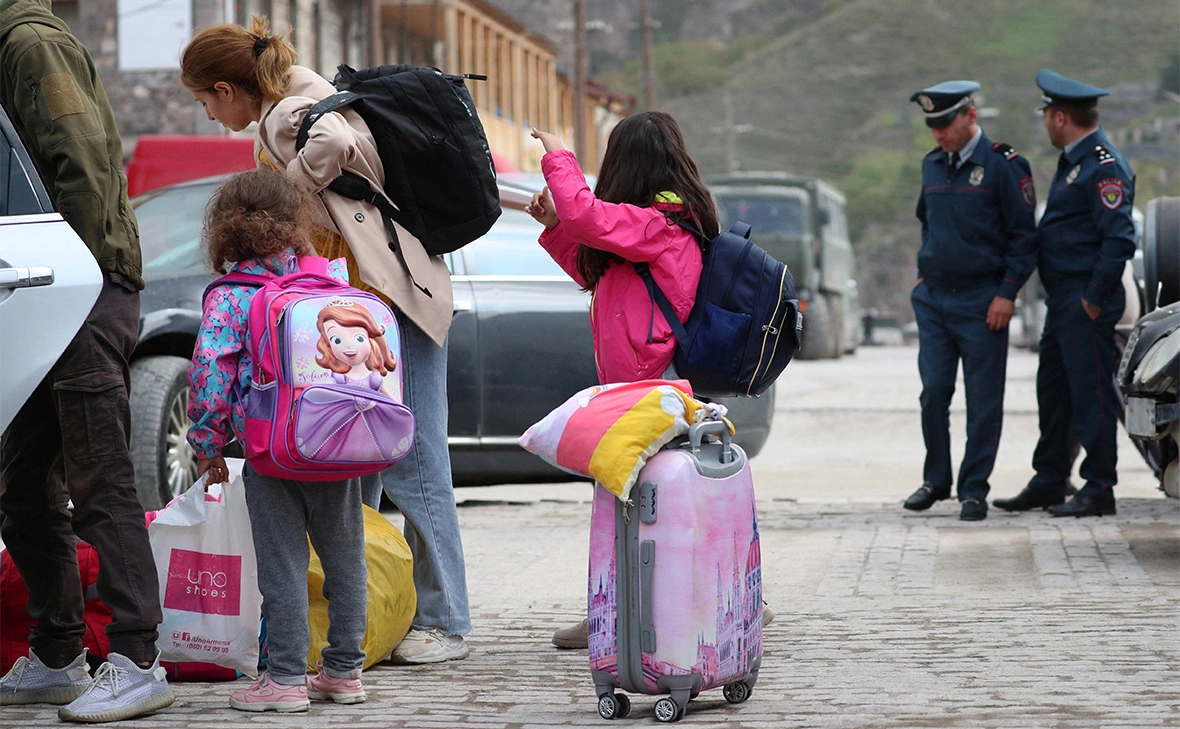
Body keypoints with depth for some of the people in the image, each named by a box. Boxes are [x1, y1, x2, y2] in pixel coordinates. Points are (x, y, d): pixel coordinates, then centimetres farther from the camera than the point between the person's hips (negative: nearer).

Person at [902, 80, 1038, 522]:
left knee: (983, 400, 0)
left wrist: (1007, 294, -11)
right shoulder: (932, 166, 11)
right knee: (933, 394, 4)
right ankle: (936, 480, 17)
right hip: (933, 299, 5)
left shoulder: (1004, 166, -7)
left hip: (981, 302, -5)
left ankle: (974, 489, 6)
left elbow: (1025, 235, -6)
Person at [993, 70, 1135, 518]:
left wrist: (1095, 299, -18)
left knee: (1091, 395, -5)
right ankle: (1049, 483, 22)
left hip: (1086, 304, -10)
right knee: (1053, 392, 14)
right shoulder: (1073, 161, 16)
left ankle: (1099, 491, 1)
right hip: (1062, 301, 10)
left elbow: (1119, 239, -21)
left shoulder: (1104, 168, -16)